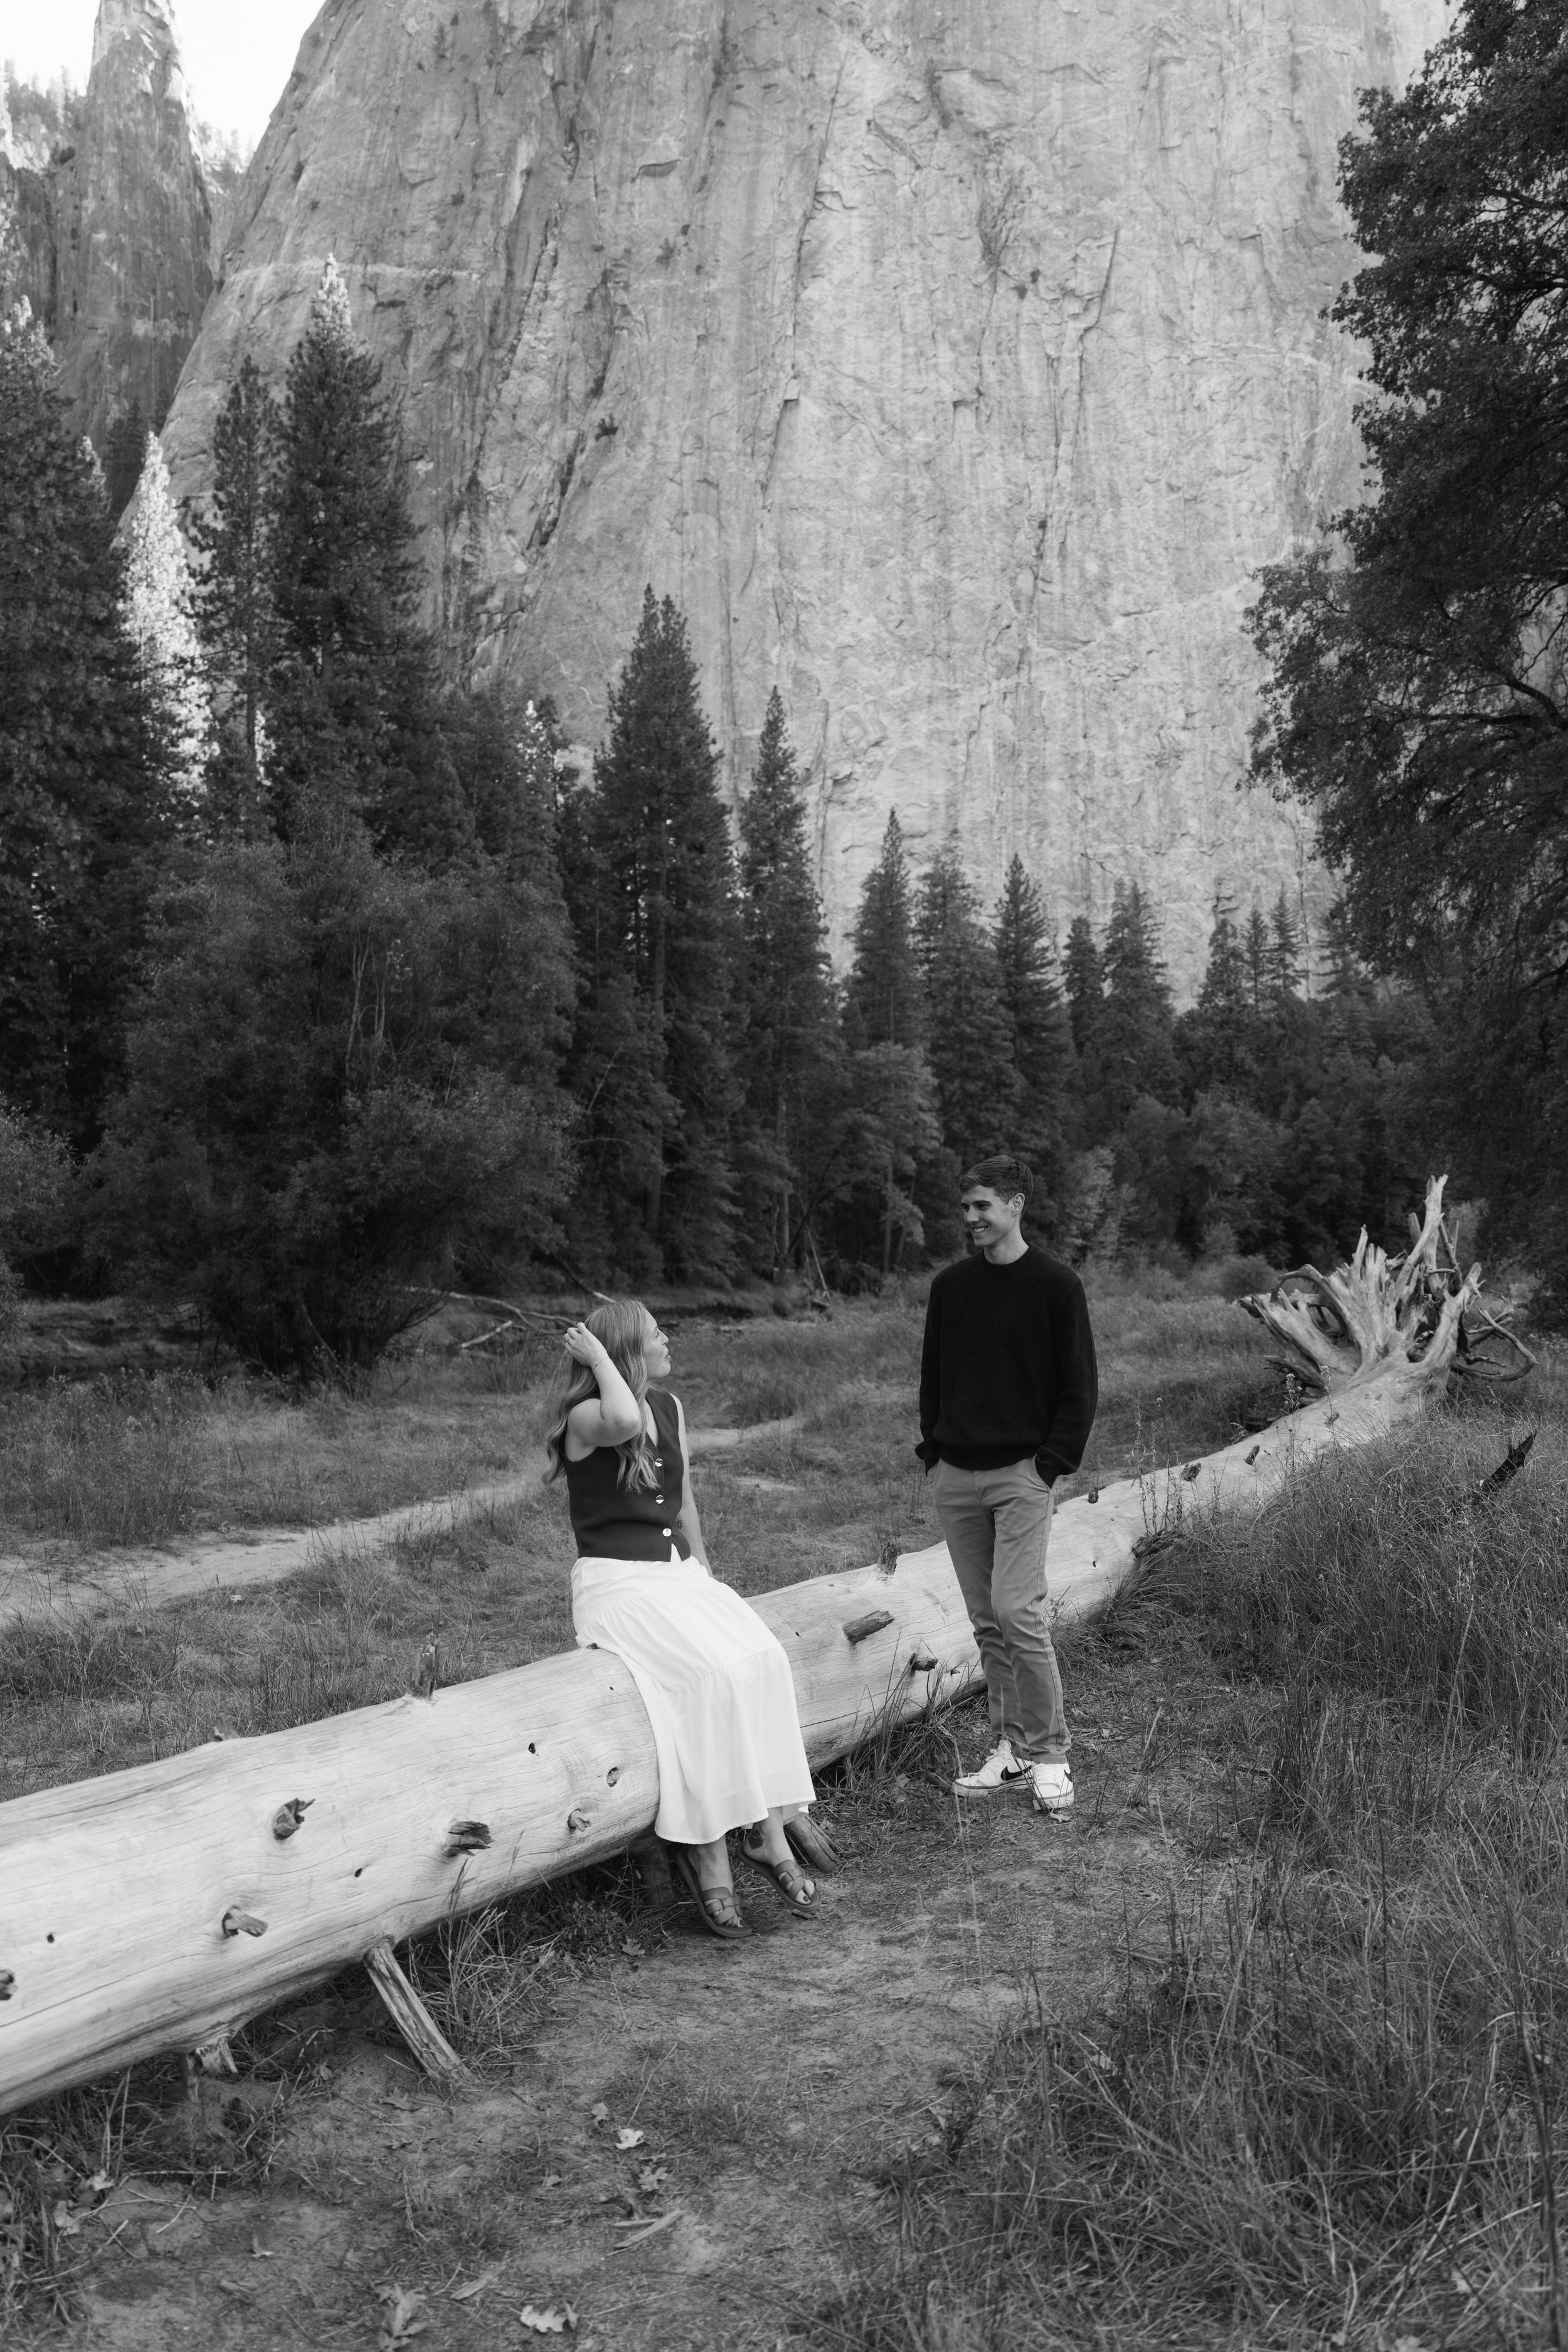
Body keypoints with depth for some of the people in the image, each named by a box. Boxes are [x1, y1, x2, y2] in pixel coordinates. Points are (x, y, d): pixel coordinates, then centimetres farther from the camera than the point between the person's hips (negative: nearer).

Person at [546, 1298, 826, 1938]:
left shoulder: (669, 1408, 13)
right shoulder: (584, 1418, -9)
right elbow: (623, 1420, -34)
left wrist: (706, 1573, 14)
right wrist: (597, 1357, -19)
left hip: (678, 1572, 6)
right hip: (616, 1582, -6)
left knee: (761, 1660, -21)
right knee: (713, 1674, -29)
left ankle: (768, 1825, -22)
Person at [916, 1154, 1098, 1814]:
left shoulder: (1055, 1285, -3)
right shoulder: (950, 1286, 10)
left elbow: (1079, 1385, -2)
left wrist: (1054, 1461, -10)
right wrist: (933, 1449, 6)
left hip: (1021, 1473, -5)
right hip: (956, 1476, 5)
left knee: (1017, 1611, -12)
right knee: (986, 1621, 8)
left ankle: (1049, 1756, -1)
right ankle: (1010, 1748, 17)